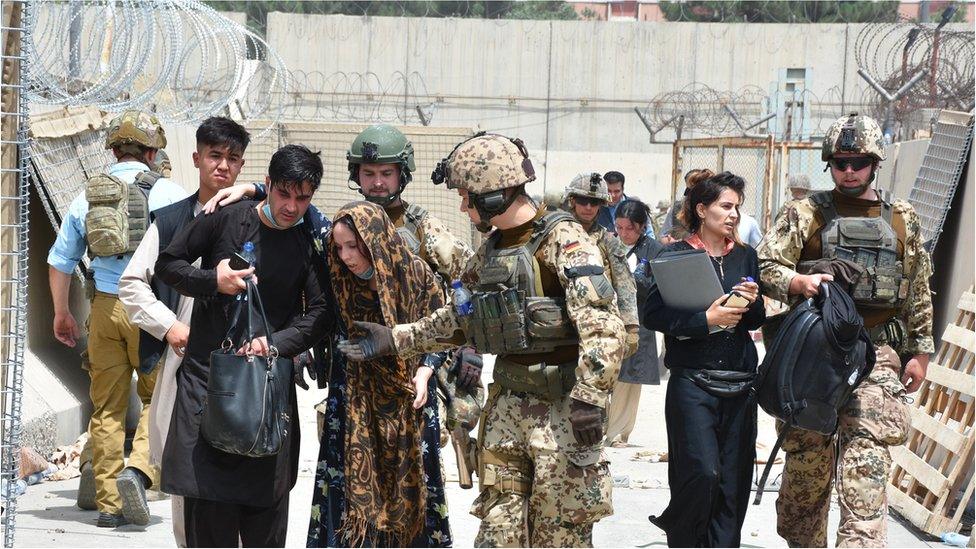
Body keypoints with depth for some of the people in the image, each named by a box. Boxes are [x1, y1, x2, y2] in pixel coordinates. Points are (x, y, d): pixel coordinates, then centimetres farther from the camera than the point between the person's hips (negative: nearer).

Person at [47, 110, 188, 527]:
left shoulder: (87, 196, 9)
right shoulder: (169, 194, -2)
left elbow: (59, 262, 14)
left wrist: (62, 315, 26)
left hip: (104, 306, 4)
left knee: (107, 406, 9)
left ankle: (108, 502, 10)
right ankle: (138, 470, -15)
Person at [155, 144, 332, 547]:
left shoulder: (310, 243, 4)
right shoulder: (226, 220, -1)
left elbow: (321, 313, 0)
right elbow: (167, 264, 7)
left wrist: (277, 343, -16)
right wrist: (212, 281, -10)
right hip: (207, 377, -1)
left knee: (267, 513, 1)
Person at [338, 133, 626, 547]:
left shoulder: (563, 241, -13)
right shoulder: (490, 252, 13)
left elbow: (602, 328, -20)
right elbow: (460, 318, 25)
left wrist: (588, 401, -27)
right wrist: (394, 339, 19)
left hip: (561, 413, -7)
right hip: (506, 408, 7)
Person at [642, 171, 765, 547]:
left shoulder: (745, 256, 12)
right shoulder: (675, 255, -2)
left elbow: (756, 321, 17)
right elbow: (651, 314, -10)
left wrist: (753, 302, -4)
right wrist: (706, 320, -17)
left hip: (740, 384, 5)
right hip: (693, 381, -5)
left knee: (734, 479, 4)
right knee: (702, 471, -14)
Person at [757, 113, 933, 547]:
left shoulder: (903, 220, 12)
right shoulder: (805, 214, 5)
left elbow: (919, 292, 16)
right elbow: (765, 265, -2)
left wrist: (920, 352, 12)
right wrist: (798, 282, -22)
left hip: (877, 352, 0)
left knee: (866, 460, -14)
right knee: (807, 458, 5)